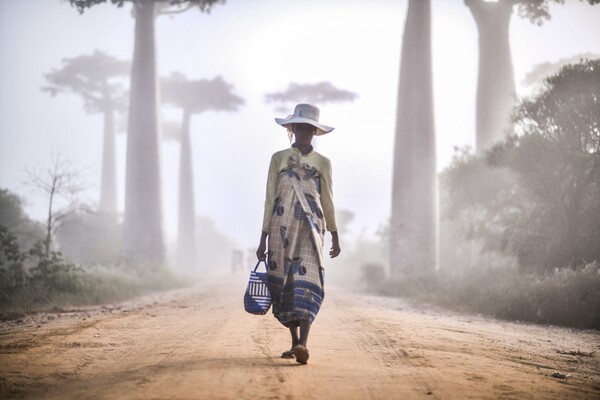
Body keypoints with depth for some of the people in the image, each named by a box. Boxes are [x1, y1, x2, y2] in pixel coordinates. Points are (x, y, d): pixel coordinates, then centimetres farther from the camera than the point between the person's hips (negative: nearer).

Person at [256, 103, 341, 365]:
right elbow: (270, 199, 7)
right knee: (284, 284, 3)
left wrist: (335, 237, 15)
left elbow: (327, 201, 15)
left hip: (310, 228, -1)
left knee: (306, 282, -16)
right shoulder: (279, 158, 8)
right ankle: (295, 342, 15)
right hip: (282, 228, 1)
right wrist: (263, 239, 4)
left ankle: (303, 344, -26)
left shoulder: (322, 163, 9)